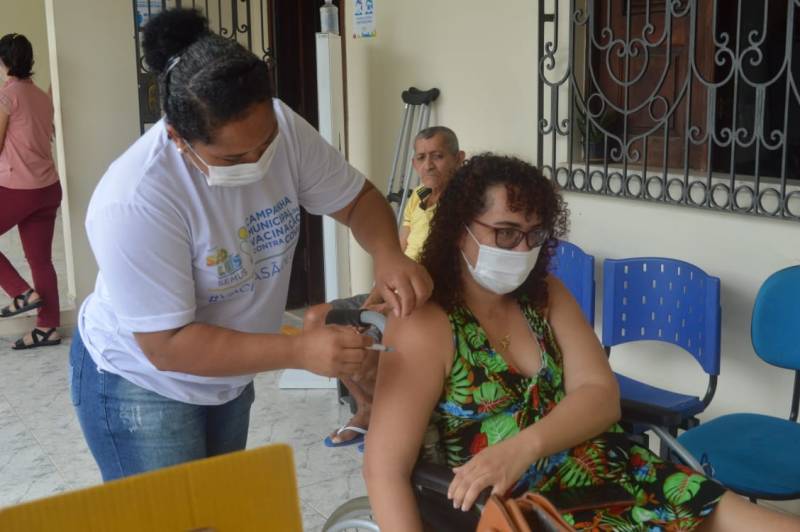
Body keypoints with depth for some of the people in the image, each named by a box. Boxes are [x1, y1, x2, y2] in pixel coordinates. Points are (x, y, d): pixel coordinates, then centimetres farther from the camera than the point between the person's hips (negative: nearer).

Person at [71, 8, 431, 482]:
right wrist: (300, 351, -36)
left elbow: (358, 198, -6)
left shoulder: (280, 128, -18)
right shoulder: (134, 202, -34)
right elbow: (168, 345, -30)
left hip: (229, 376, 6)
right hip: (141, 384, -6)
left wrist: (388, 254, -27)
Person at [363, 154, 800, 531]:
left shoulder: (546, 296, 10)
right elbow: (384, 470, -15)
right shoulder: (424, 326, -11)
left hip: (614, 475, 6)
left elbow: (601, 396, -2)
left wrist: (524, 446, -22)